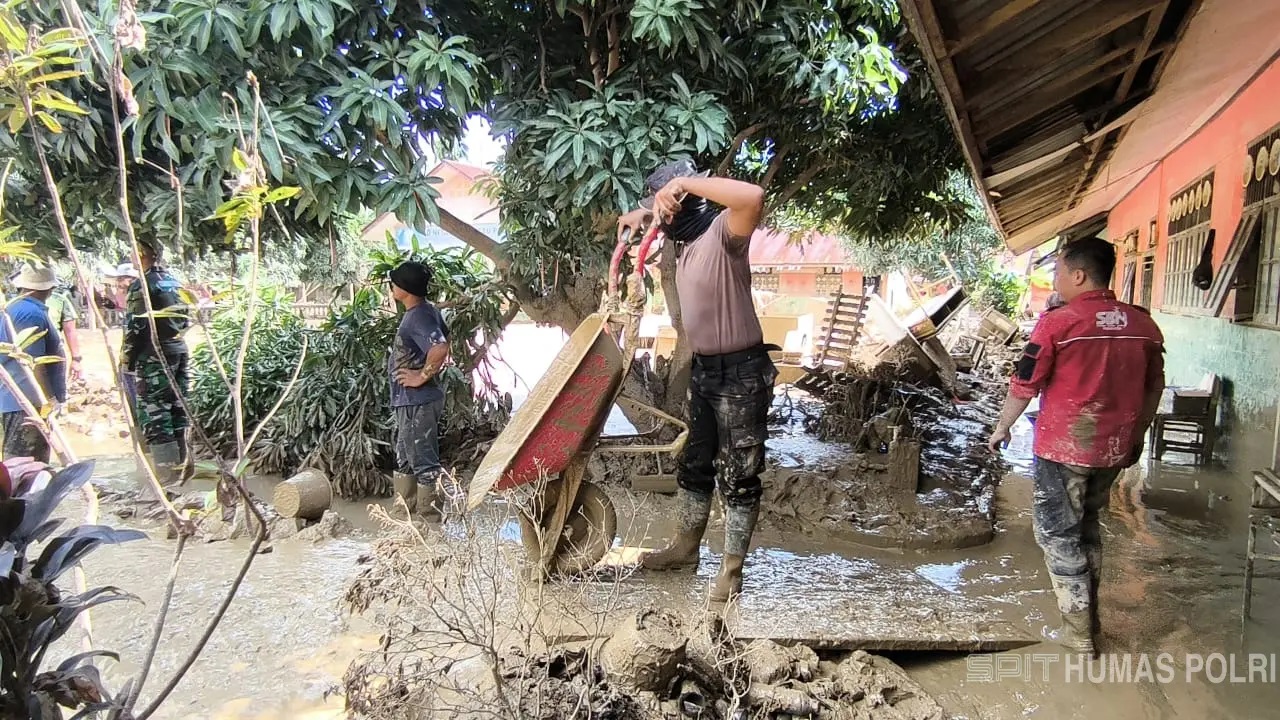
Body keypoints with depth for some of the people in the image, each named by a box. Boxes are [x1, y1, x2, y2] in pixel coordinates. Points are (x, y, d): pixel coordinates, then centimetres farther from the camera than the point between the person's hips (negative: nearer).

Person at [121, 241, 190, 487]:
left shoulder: (142, 285, -10)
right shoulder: (174, 282, 14)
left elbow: (134, 325, -14)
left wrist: (126, 359, -7)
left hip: (154, 355, -8)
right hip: (179, 349, 8)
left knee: (153, 412, -4)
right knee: (177, 408, 12)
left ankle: (167, 469, -5)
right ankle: (183, 464, 18)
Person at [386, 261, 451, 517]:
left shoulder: (418, 317, -20)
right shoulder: (424, 311, 11)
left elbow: (441, 348, -35)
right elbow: (445, 336, 25)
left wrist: (422, 376, -23)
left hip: (417, 402, -11)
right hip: (410, 401, 11)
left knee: (423, 460, -1)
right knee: (405, 457, 19)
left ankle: (428, 514, 8)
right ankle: (404, 509, 31)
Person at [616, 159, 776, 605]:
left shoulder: (723, 232, -18)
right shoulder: (685, 238, 8)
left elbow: (754, 198, -41)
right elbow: (662, 213, 32)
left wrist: (685, 182, -34)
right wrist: (644, 214, 11)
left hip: (740, 372, -9)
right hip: (703, 370, 9)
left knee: (739, 474, 3)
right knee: (695, 464, 20)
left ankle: (732, 569, 14)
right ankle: (685, 547, 36)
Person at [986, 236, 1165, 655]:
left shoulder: (1058, 323, -14)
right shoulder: (1143, 325, 3)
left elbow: (1024, 386, -10)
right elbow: (1154, 389, 12)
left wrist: (1001, 429, 5)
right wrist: (1136, 436, 24)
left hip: (1063, 448, -6)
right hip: (1114, 449, 6)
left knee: (1057, 533, 6)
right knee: (1087, 527, 22)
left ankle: (1079, 631, 10)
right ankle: (1088, 616, 30)